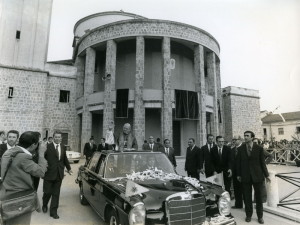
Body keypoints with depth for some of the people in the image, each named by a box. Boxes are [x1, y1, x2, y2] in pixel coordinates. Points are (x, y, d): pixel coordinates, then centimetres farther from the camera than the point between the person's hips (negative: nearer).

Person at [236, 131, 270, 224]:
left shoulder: (259, 148, -4)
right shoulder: (240, 149, -1)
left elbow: (262, 162, 1)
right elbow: (238, 163, 3)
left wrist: (266, 175, 3)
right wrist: (238, 174, 4)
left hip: (257, 175, -1)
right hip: (245, 176, 1)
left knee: (258, 196, 10)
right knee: (247, 197, 9)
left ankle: (260, 216, 27)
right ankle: (248, 215, 26)